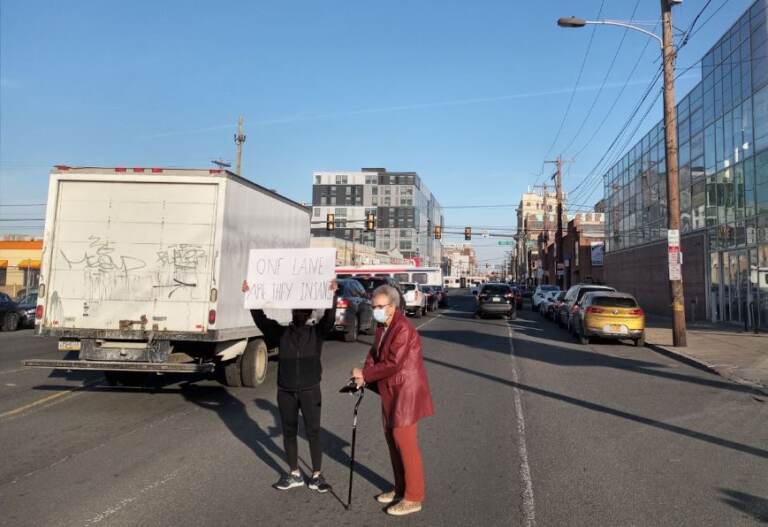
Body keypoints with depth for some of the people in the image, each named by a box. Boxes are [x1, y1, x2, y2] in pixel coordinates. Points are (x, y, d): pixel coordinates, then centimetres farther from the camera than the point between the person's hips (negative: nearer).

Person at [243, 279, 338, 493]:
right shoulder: (281, 332, 3)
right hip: (286, 391, 2)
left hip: (310, 390, -2)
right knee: (289, 433, 11)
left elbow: (330, 319, -18)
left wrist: (332, 295, -34)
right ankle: (295, 474, 26)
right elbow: (260, 319, -7)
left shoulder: (317, 332, -1)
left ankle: (317, 475, 15)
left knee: (313, 432, 1)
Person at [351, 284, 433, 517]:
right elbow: (374, 354, 9)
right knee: (393, 440, 16)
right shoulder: (382, 327, 10)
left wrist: (365, 374, -16)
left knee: (405, 443, -3)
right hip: (391, 393, 9)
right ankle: (400, 488, 31)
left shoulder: (403, 329, -21)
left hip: (406, 393, -9)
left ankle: (413, 498, 10)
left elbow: (393, 364, -25)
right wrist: (364, 376, -9)